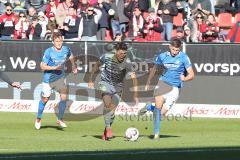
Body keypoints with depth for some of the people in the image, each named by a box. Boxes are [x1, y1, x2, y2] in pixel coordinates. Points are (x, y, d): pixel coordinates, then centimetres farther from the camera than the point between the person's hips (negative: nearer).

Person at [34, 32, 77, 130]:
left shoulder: (66, 50, -6)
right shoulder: (49, 52, -18)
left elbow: (71, 57, 20)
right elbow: (42, 66, -18)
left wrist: (74, 66, 27)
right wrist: (54, 68, -28)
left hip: (60, 78, 3)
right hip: (49, 78, -3)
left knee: (64, 96, -14)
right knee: (45, 99, 7)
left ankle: (60, 119, 2)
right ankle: (38, 119, 29)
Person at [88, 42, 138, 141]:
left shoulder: (127, 63, -19)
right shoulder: (107, 57, -15)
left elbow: (133, 78, -26)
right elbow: (97, 65, 5)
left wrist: (135, 94, -35)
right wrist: (90, 80, 7)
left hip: (117, 86, 1)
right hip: (105, 83, -1)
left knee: (112, 109, -1)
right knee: (107, 104, -25)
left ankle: (106, 132, 18)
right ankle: (108, 127, -15)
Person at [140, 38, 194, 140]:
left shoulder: (184, 57, -6)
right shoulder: (162, 56, 3)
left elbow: (191, 75, -8)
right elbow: (154, 68, 21)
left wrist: (185, 78, -29)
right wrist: (148, 83, 24)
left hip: (175, 87, -1)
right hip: (163, 82, 1)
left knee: (162, 112, -9)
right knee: (158, 106, -20)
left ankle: (149, 107, 23)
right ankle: (156, 133, -9)